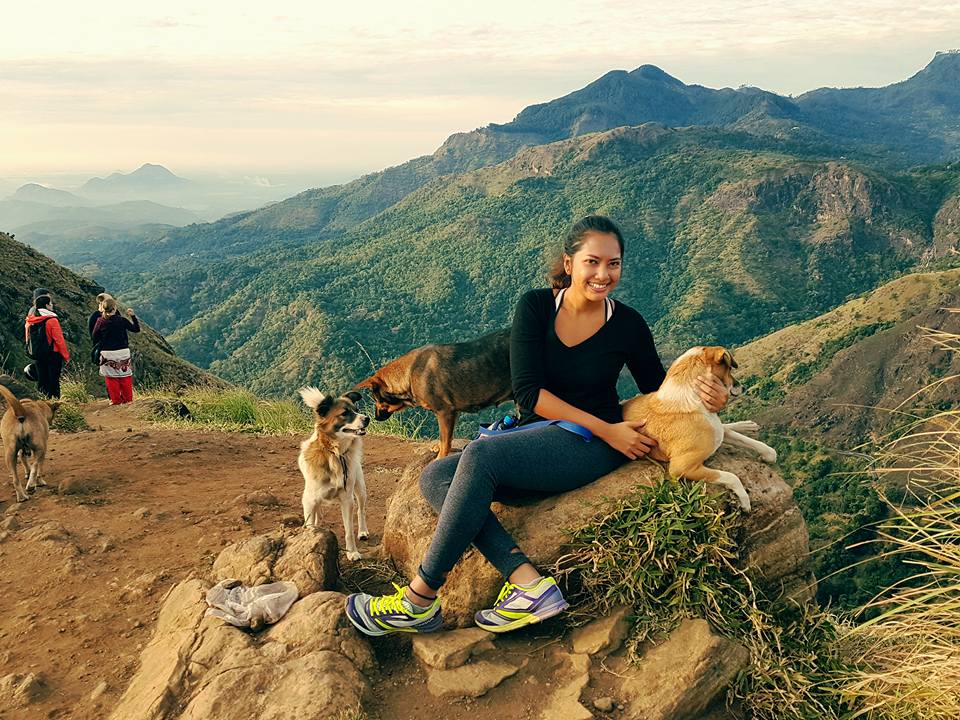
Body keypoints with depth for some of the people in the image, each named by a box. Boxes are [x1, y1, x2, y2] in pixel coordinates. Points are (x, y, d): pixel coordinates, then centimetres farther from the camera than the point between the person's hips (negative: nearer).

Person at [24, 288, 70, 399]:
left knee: (41, 382, 12)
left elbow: (27, 339, 11)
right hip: (52, 355, -6)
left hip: (37, 356, 6)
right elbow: (59, 340, -15)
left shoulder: (29, 320, 3)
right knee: (54, 382, 1)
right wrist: (66, 356, -7)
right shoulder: (51, 320, -16)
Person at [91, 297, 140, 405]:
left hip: (107, 354, 0)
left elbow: (94, 338, -2)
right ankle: (127, 399, 18)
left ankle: (116, 400, 13)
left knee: (111, 378, 10)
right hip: (123, 352, 0)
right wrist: (133, 316, 8)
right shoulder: (121, 320, -8)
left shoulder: (100, 321, -7)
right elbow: (136, 329, 1)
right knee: (125, 377, 13)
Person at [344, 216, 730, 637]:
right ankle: (528, 583, -31)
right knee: (436, 476, -18)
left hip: (591, 447, -4)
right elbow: (527, 391, -9)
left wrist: (705, 396, -10)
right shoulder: (535, 307, -1)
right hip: (534, 441, 5)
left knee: (480, 454, -30)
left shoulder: (628, 325, -2)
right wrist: (605, 428, -16)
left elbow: (658, 393, 12)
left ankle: (420, 601, -23)